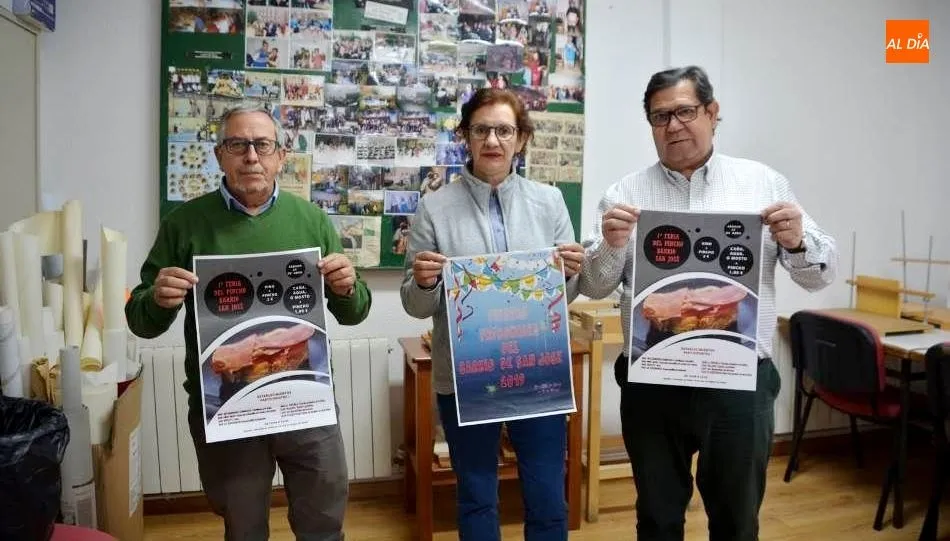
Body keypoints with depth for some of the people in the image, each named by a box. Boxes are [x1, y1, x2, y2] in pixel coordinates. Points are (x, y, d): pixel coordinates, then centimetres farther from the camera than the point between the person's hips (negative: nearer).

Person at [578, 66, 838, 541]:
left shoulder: (764, 183, 5)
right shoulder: (624, 194, 2)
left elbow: (819, 274, 6)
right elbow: (593, 286, 0)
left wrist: (796, 241, -15)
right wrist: (610, 246, -19)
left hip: (742, 383, 1)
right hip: (651, 385, 0)